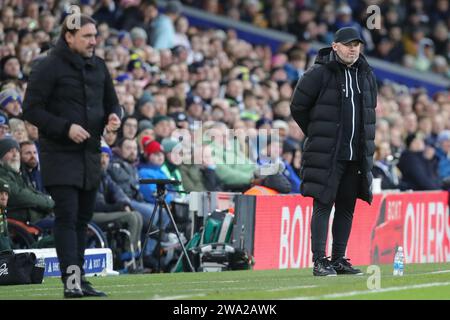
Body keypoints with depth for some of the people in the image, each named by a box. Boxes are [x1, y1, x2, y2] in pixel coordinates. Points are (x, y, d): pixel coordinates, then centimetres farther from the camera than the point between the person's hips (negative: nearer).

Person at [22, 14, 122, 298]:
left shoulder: (98, 67, 12)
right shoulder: (48, 67, -8)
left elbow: (111, 102, 22)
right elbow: (32, 109, -10)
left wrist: (114, 116, -2)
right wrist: (66, 127, -20)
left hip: (91, 154, 7)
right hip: (60, 155, -7)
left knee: (83, 218, 10)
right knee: (67, 216, -12)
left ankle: (79, 278, 15)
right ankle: (71, 280, -16)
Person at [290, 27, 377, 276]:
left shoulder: (366, 75, 12)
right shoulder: (319, 74, -7)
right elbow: (298, 108, 0)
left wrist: (365, 143, 16)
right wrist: (317, 137, 6)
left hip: (356, 157, 6)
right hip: (327, 156, -6)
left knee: (347, 207, 8)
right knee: (323, 206, -7)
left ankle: (339, 259, 14)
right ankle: (319, 261, -7)